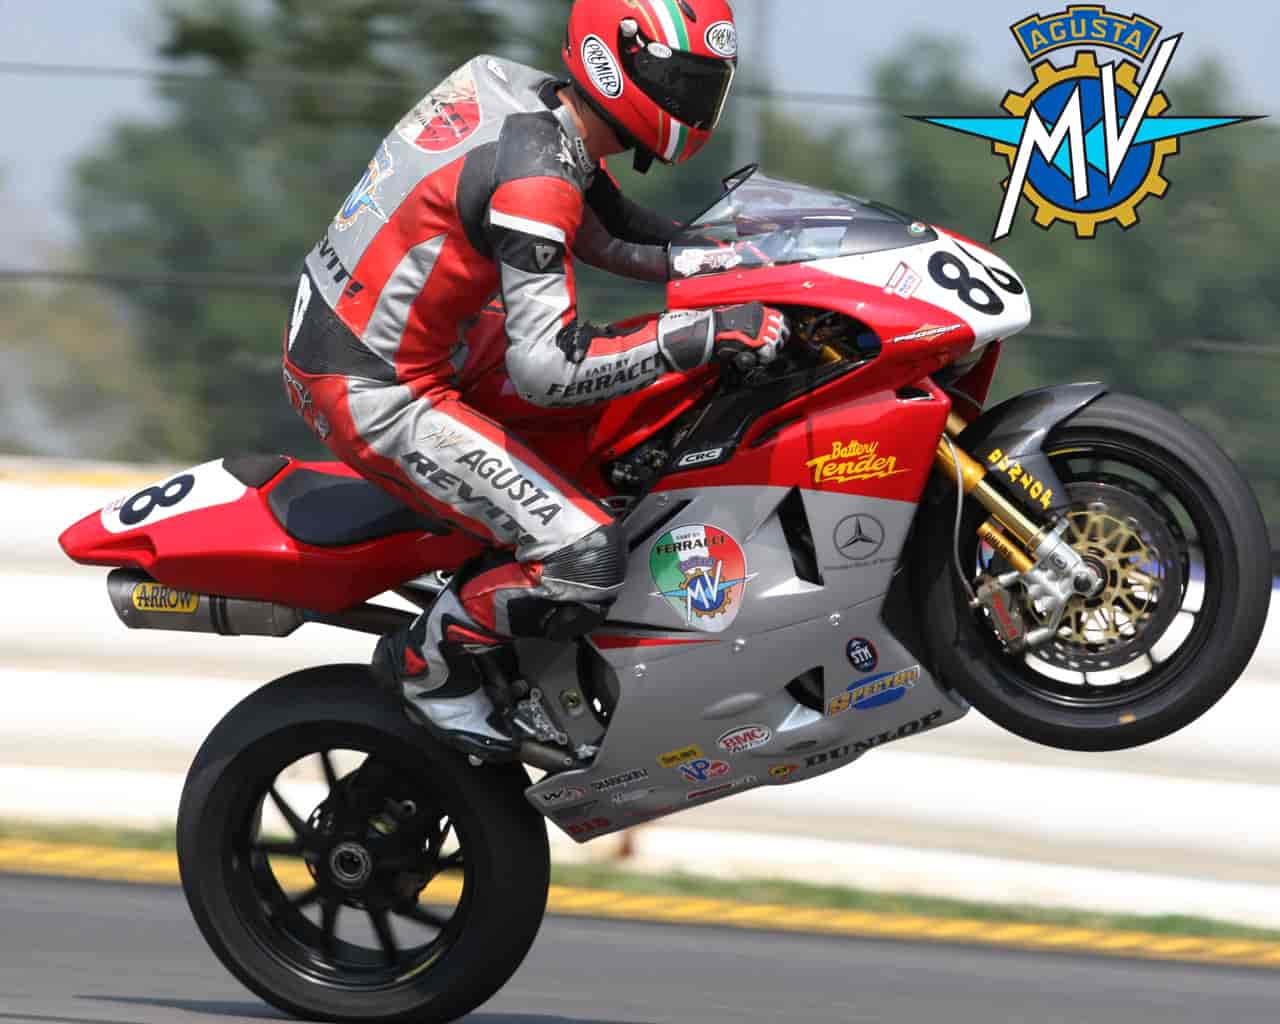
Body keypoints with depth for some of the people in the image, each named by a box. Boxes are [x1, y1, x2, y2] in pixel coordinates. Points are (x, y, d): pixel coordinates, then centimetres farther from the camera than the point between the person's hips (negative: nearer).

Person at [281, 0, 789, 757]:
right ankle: (431, 661, 6)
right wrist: (701, 336, -29)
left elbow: (612, 233, 20)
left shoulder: (528, 97, 5)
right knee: (586, 559, -18)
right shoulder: (536, 177, -24)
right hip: (376, 394, -10)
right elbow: (550, 368, -28)